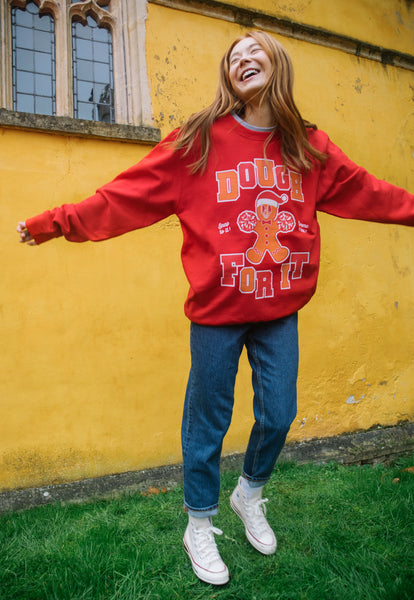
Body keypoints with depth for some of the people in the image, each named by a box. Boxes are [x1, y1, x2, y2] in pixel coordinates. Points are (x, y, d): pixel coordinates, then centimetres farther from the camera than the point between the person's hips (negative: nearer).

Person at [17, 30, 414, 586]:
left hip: (281, 311, 4)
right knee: (208, 422, 9)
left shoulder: (307, 148, 7)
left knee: (278, 416, 12)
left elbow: (366, 193, 16)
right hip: (218, 311, -3)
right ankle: (200, 528, 35)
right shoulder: (200, 141, -4)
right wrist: (56, 223, -8)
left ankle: (250, 494, 45)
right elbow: (126, 195, -5)